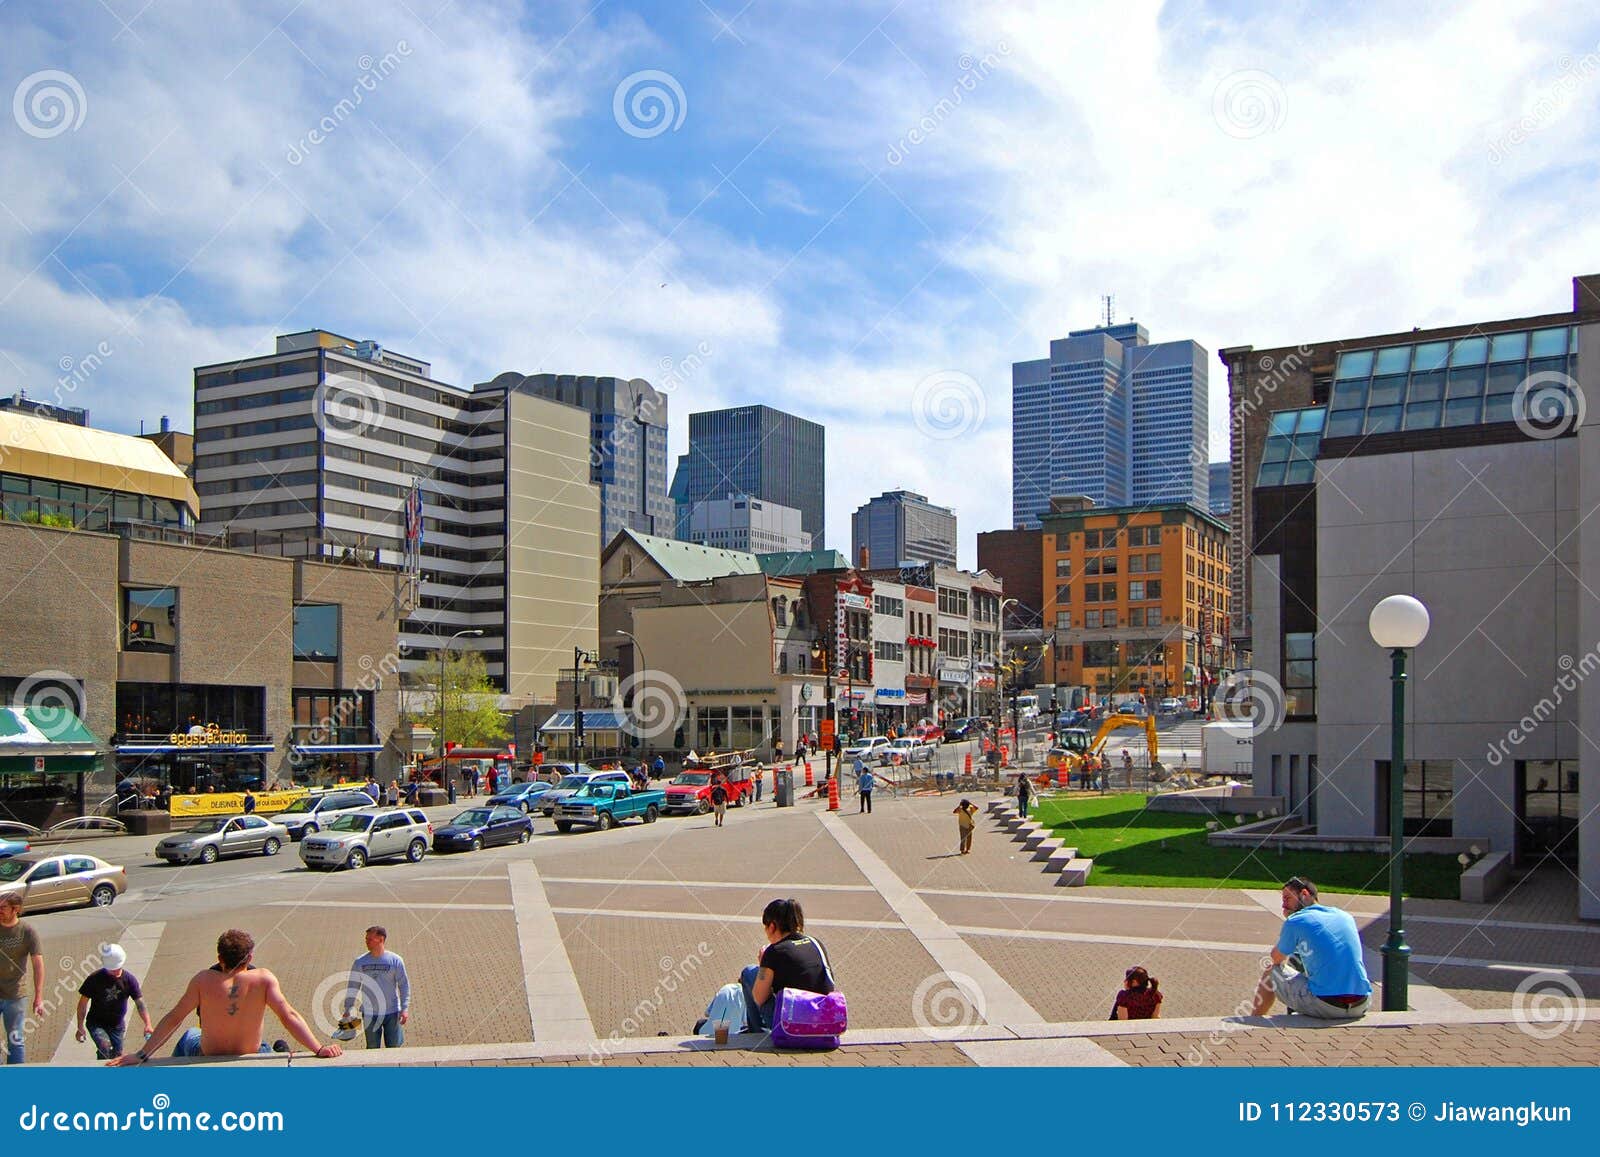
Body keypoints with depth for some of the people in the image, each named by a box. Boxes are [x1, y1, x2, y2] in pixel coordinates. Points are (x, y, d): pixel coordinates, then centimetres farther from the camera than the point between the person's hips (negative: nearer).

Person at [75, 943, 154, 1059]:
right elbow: (83, 1003, -6)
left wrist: (147, 1024, -30)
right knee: (104, 1046, -29)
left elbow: (140, 1003, -16)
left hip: (117, 1025, 3)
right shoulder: (95, 978, -15)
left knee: (117, 1057, 6)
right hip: (96, 1023, -3)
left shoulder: (129, 979, -11)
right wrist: (80, 1027, -8)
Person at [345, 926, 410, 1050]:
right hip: (370, 1014, 2)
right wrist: (347, 1010, 4)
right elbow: (353, 986, 8)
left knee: (394, 1048, 3)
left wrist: (405, 1008, -10)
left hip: (392, 1013, -2)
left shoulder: (395, 960, -4)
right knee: (373, 1049, 7)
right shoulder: (360, 962, 1)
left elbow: (404, 985, -2)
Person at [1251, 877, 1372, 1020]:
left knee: (1270, 971, 18)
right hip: (1362, 1006, 5)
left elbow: (1276, 959, 14)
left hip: (1326, 1007, -5)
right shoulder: (1346, 916, 15)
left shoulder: (1295, 922, -2)